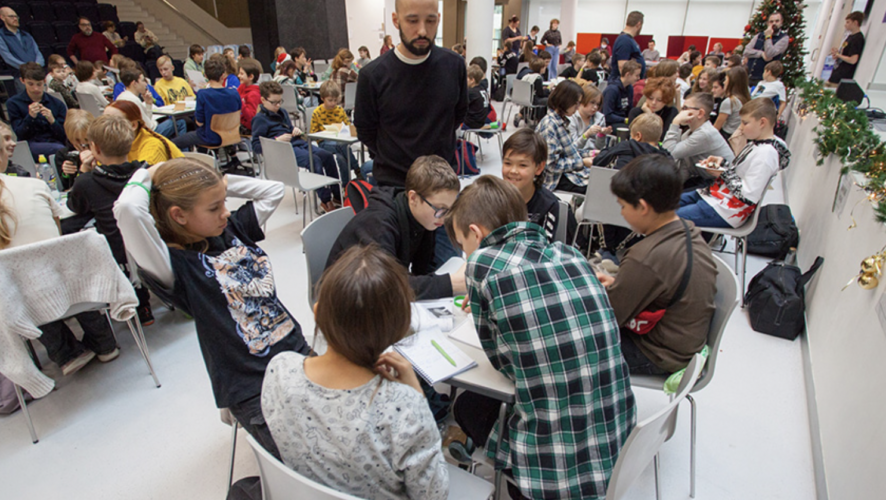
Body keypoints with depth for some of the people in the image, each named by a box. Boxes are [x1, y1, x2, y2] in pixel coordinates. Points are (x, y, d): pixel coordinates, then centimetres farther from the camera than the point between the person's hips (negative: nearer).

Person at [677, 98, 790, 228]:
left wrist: (724, 173, -15)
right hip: (717, 193, 11)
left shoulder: (766, 153, -21)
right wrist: (722, 161, 1)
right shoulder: (757, 143, 8)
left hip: (726, 210, -10)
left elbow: (749, 196, -24)